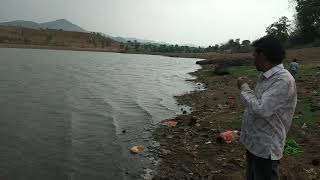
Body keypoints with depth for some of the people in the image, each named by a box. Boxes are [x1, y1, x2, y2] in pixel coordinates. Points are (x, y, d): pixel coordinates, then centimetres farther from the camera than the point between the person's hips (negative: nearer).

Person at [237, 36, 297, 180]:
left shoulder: (283, 80, -24)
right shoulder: (265, 76, 6)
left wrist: (244, 87, -17)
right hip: (253, 142, 9)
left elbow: (260, 109, -31)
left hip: (266, 148, -9)